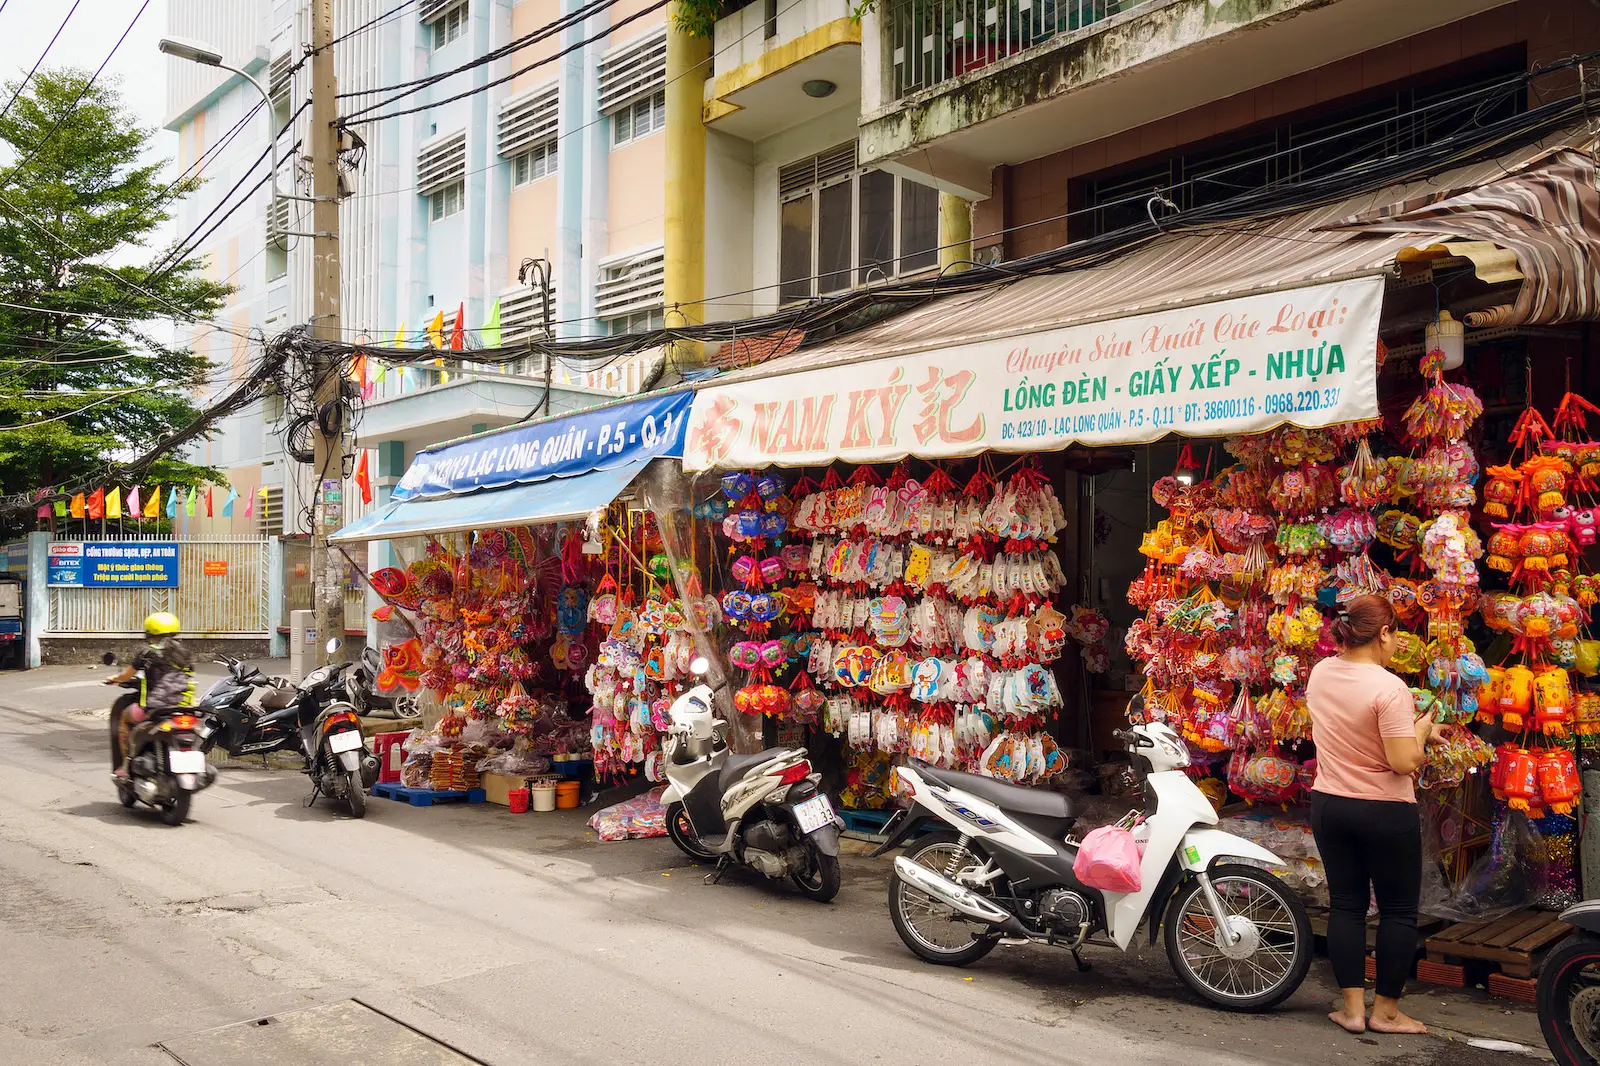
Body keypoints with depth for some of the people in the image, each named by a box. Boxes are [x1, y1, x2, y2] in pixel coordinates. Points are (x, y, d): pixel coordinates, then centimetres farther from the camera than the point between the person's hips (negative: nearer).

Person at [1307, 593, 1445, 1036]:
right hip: (1385, 814, -6)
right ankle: (1386, 1011, 18)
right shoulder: (1389, 688, -22)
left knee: (1345, 904, 12)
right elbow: (1405, 762, -23)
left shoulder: (1320, 673, 0)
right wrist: (1421, 729, -5)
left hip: (1329, 805, 6)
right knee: (1398, 910, 10)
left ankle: (1353, 1007, 16)